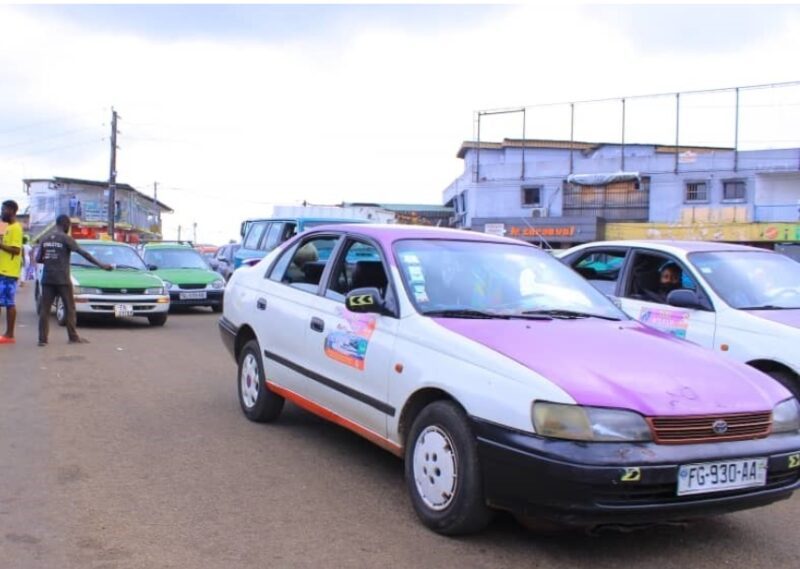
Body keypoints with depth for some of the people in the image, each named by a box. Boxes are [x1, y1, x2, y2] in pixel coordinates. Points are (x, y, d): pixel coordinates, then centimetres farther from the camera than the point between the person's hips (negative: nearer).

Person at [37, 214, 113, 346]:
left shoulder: (44, 239, 9)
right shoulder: (66, 238, -6)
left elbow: (38, 259, 10)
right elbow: (84, 253, -12)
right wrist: (101, 265, -12)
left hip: (47, 279, 5)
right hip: (62, 279, -4)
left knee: (44, 309, 4)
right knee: (69, 308, 5)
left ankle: (42, 338, -2)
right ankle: (73, 337, 7)